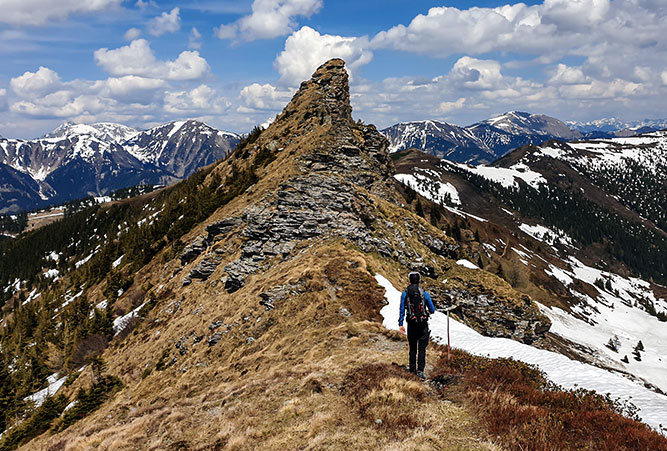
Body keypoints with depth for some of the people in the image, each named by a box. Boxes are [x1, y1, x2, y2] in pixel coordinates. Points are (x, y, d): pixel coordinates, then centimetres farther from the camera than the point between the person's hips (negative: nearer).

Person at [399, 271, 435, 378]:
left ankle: (412, 369, 23)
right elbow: (432, 310, 0)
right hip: (423, 324, -2)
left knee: (412, 348, 16)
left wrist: (400, 324, 3)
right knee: (422, 348, 2)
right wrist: (431, 310, 24)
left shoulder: (405, 293, -3)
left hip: (411, 324, 2)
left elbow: (402, 310, -2)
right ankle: (420, 370, -7)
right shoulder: (425, 293, -6)